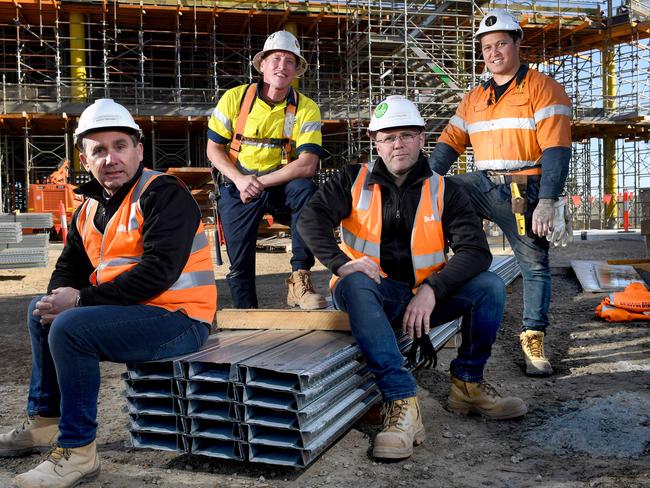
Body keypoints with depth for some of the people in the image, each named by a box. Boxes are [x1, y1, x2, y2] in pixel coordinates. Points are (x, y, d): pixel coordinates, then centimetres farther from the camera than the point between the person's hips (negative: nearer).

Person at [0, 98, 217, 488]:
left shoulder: (164, 193, -14)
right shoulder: (90, 209, 13)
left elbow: (159, 270, -25)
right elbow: (69, 268, 19)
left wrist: (81, 300, -22)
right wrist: (58, 299, -7)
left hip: (179, 320, -9)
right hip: (130, 312, 10)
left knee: (69, 328, -25)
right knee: (41, 312, 17)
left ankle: (78, 453, -13)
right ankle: (44, 422, 24)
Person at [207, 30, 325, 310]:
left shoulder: (306, 109, -7)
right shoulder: (234, 98, -3)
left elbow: (307, 165, -18)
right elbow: (214, 149, 1)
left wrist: (259, 183, -23)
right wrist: (240, 180, -17)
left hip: (281, 184, 0)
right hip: (238, 186, 1)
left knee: (305, 189, -34)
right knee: (240, 263, -6)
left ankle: (299, 280, -27)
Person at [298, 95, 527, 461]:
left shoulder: (443, 190, 2)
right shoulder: (356, 181, 3)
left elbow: (476, 250, -10)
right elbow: (312, 218, -10)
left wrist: (432, 291, -25)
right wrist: (341, 263, -28)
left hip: (424, 296, 2)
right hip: (373, 294, -2)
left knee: (490, 287, -19)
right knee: (355, 285, -36)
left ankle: (468, 384, 0)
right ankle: (402, 403, -41)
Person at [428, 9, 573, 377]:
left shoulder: (543, 88, -3)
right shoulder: (474, 98, 15)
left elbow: (556, 149, -12)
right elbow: (449, 143, 10)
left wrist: (547, 201, -22)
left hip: (524, 190, -4)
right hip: (483, 183, 5)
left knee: (535, 264, 1)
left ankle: (534, 339, 13)